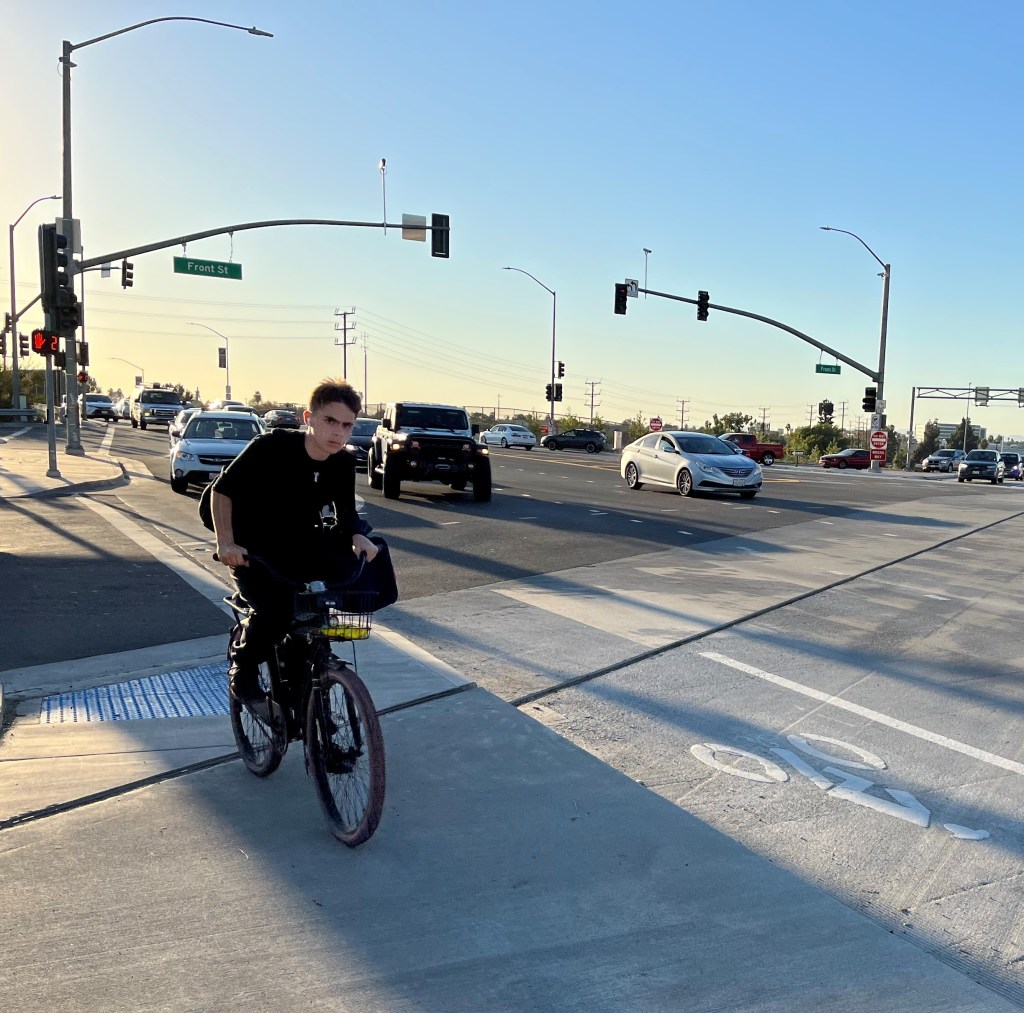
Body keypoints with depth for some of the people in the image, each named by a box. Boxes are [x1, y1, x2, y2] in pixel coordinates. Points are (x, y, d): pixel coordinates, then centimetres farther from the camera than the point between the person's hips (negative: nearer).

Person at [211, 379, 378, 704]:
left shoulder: (343, 463, -10)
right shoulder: (273, 446, -24)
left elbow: (346, 513, 3)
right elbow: (222, 488, -15)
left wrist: (358, 537, -19)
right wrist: (225, 543, -26)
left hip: (301, 543, 5)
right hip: (253, 549, -5)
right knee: (274, 611, -28)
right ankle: (241, 666, 6)